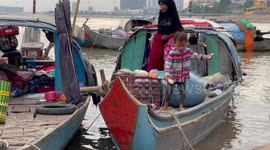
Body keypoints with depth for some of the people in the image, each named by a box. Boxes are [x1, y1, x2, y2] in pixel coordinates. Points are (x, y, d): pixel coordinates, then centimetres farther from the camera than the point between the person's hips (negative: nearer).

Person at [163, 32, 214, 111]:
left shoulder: (188, 51, -8)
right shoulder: (172, 53, -22)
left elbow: (196, 56, 7)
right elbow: (167, 64, -24)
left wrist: (206, 57, 2)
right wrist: (167, 75, -32)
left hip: (183, 77, 3)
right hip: (173, 77, -3)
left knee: (183, 92, 11)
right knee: (169, 91, 11)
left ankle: (181, 106, 26)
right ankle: (166, 104, 32)